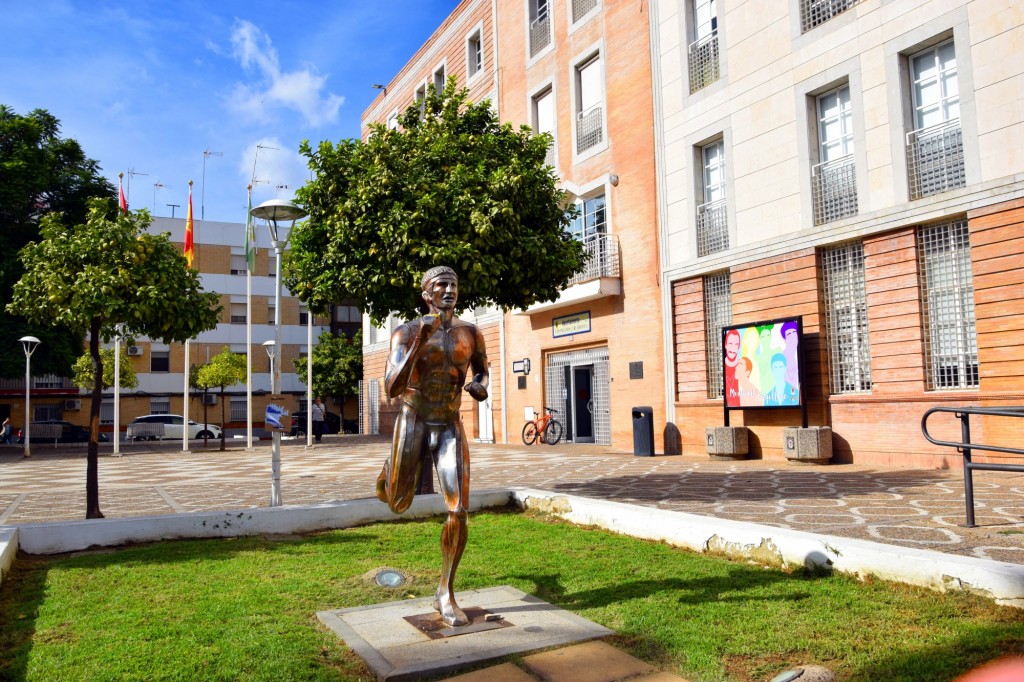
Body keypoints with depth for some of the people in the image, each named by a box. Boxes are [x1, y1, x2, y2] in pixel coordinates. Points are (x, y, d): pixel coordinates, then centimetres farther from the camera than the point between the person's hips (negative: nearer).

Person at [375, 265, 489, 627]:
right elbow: (392, 389, -20)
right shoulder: (406, 332, -11)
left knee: (459, 510, -11)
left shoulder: (471, 333, 0)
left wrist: (480, 386, -5)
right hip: (413, 422, -2)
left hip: (450, 428, 2)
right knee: (398, 505, 13)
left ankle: (446, 594, 6)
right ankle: (391, 470, 52)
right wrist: (419, 342, -29)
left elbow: (481, 369, 20)